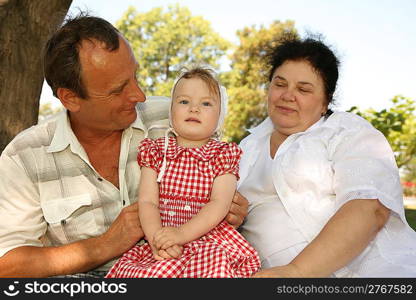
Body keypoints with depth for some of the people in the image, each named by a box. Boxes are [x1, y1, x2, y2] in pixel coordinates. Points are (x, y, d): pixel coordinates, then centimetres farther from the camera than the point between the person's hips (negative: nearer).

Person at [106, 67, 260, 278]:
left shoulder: (223, 154, 5)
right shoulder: (156, 151, 10)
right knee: (128, 269, -24)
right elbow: (147, 201, 0)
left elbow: (219, 203, -8)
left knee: (217, 264, -32)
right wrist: (157, 239, -17)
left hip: (208, 239, -1)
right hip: (163, 243, 1)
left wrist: (182, 233, -21)